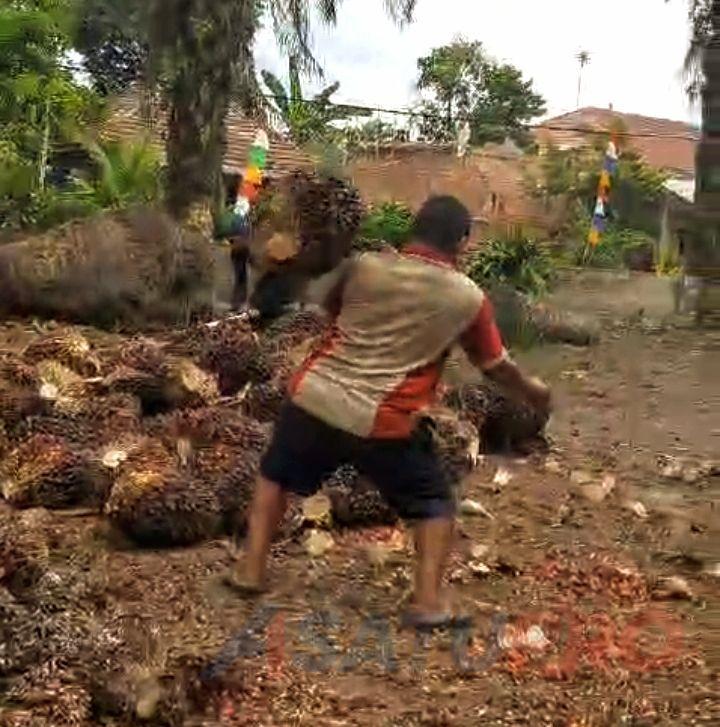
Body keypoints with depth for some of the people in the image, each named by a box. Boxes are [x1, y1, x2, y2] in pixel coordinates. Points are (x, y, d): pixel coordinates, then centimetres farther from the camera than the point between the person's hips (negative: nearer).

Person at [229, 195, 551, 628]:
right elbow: (497, 366, 11)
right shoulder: (469, 299, -1)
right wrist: (534, 392, 29)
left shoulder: (363, 266, 3)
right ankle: (428, 602, 11)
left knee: (276, 476, 27)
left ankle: (252, 571, 30)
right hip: (382, 424, -2)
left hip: (314, 399, 3)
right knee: (435, 503, 17)